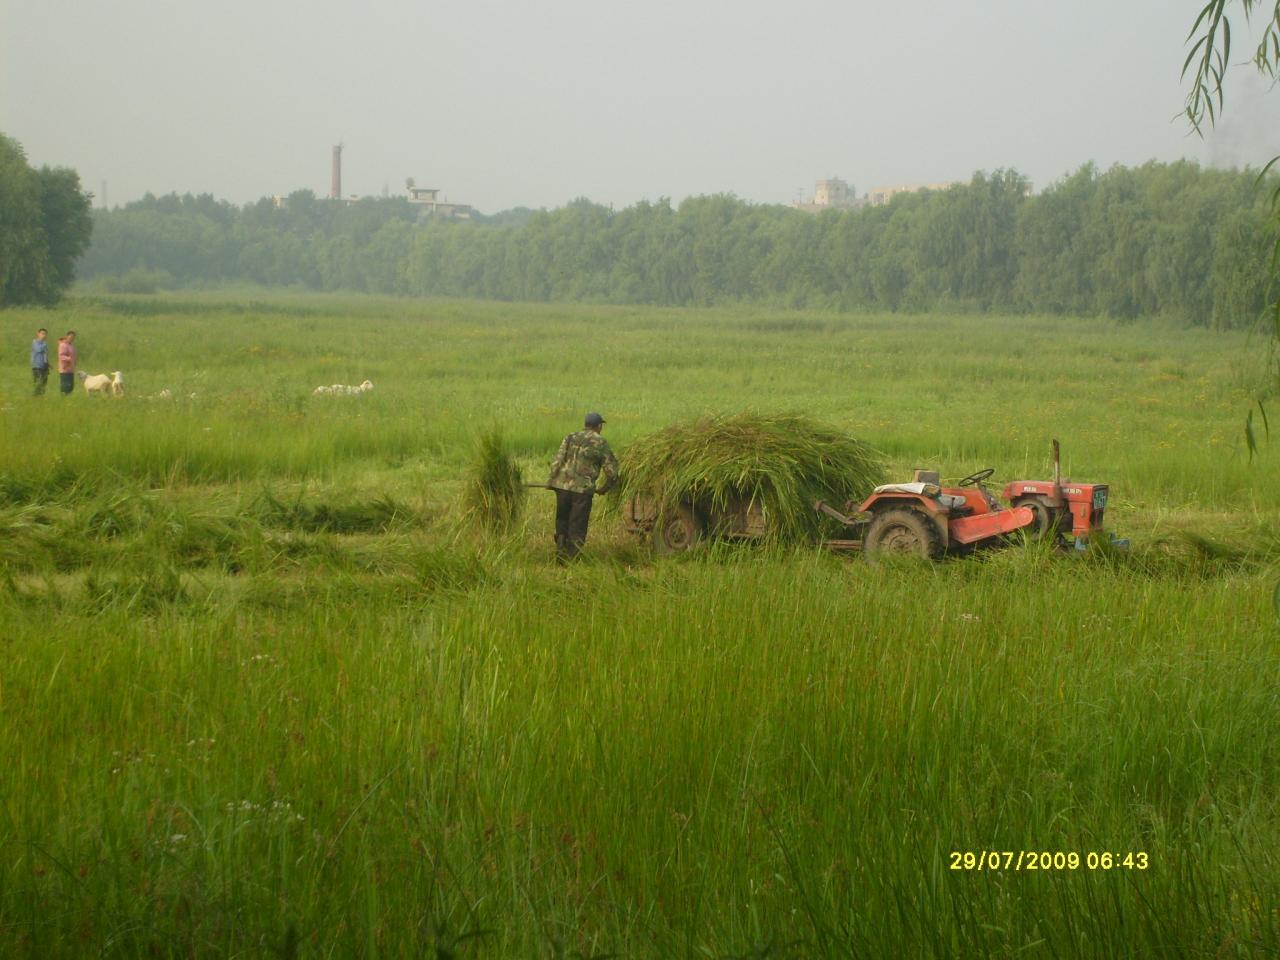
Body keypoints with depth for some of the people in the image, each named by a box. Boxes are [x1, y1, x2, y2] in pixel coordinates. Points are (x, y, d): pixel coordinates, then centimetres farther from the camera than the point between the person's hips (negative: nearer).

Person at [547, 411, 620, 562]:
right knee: (577, 527, 5)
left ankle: (560, 558, 16)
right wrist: (604, 488, 17)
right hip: (583, 489, -4)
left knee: (562, 522, 17)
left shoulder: (570, 438, 11)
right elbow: (611, 469, 3)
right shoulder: (600, 443, 2)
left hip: (562, 486, 4)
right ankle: (572, 560, 5)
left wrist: (551, 482, 12)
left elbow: (556, 462, 4)